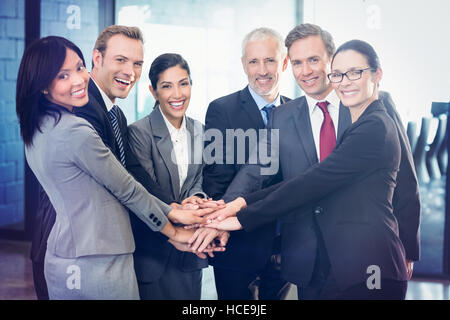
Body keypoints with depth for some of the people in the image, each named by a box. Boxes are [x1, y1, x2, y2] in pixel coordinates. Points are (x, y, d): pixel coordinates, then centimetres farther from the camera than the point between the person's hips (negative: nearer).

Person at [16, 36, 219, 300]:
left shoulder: (36, 130, 7)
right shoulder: (77, 131, -21)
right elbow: (127, 190, -11)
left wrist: (172, 211, 5)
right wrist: (173, 231, 4)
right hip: (100, 266, -8)